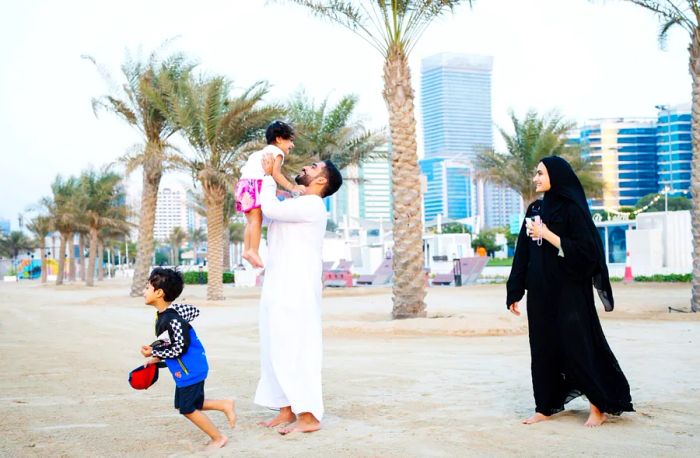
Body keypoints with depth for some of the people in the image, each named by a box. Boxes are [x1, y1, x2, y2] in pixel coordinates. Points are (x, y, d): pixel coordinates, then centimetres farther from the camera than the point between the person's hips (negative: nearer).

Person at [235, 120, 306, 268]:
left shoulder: (264, 151, 30)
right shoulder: (277, 152, -1)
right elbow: (275, 173, -17)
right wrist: (291, 187, -24)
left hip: (244, 182, 10)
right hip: (255, 183, -10)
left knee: (251, 220, 11)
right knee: (257, 218, -14)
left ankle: (247, 250, 7)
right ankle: (253, 250, -22)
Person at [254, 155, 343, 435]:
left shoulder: (312, 205, -11)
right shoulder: (298, 205, 20)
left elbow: (271, 208, -18)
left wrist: (268, 176, -3)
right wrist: (269, 177, 20)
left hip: (297, 291, -10)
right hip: (280, 289, 10)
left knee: (295, 349, -10)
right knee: (277, 350, 10)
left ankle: (309, 416, -7)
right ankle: (287, 410, 14)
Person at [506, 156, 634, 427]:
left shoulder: (572, 208, -8)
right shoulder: (535, 209, 11)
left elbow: (584, 250, -15)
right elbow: (523, 253, 12)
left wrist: (547, 234, -16)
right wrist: (515, 292, 9)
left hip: (569, 291, -6)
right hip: (540, 291, 7)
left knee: (578, 345, -4)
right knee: (543, 347, 7)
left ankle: (599, 405, 10)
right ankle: (546, 406, 15)